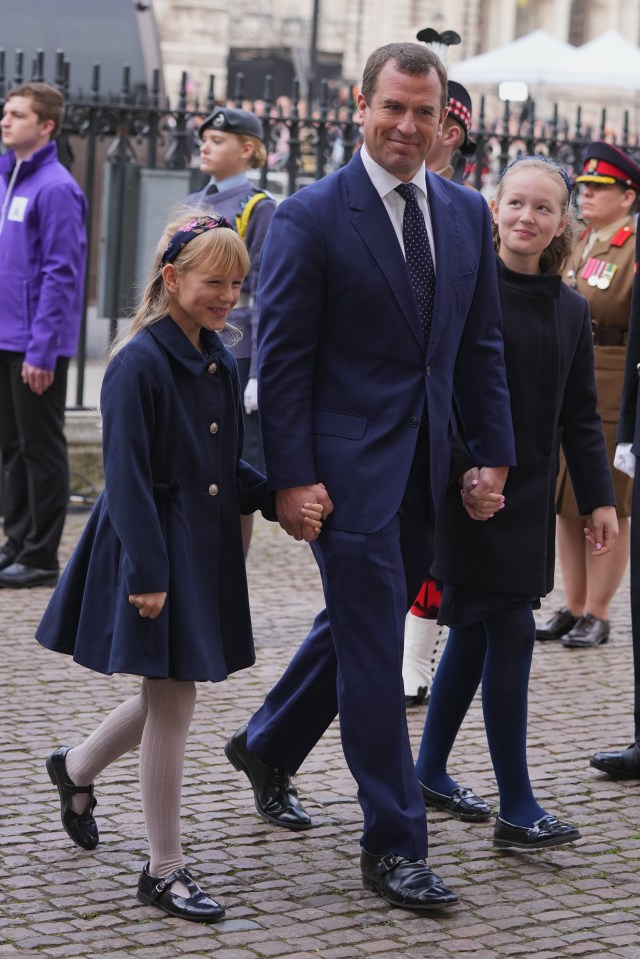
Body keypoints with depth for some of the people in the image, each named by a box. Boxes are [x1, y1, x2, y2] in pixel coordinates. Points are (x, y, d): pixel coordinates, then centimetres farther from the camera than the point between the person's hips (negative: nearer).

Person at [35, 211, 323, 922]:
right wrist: (148, 574, -20)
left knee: (171, 695, 17)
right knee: (172, 700, -1)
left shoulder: (220, 362, 9)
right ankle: (164, 870, 11)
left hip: (206, 551, 8)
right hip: (153, 551, -8)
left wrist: (276, 499, -2)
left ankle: (76, 767, 44)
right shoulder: (139, 364, -16)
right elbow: (126, 477, -18)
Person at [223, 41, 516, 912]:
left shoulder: (466, 214, 9)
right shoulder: (310, 218, -9)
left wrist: (495, 454, 6)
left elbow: (482, 345, 13)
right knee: (374, 651, -4)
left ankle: (266, 749, 43)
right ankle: (393, 847, 5)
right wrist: (292, 476, -14)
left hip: (424, 469, 7)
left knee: (359, 626, 19)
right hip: (349, 466, -6)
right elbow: (281, 358, -10)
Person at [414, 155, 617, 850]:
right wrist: (466, 473, -20)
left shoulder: (570, 310, 10)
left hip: (529, 498, 6)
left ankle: (430, 772, 29)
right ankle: (517, 810, -4)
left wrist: (598, 499, 10)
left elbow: (580, 416, 14)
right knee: (510, 633, -9)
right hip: (472, 494, -6)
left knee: (475, 631, 14)